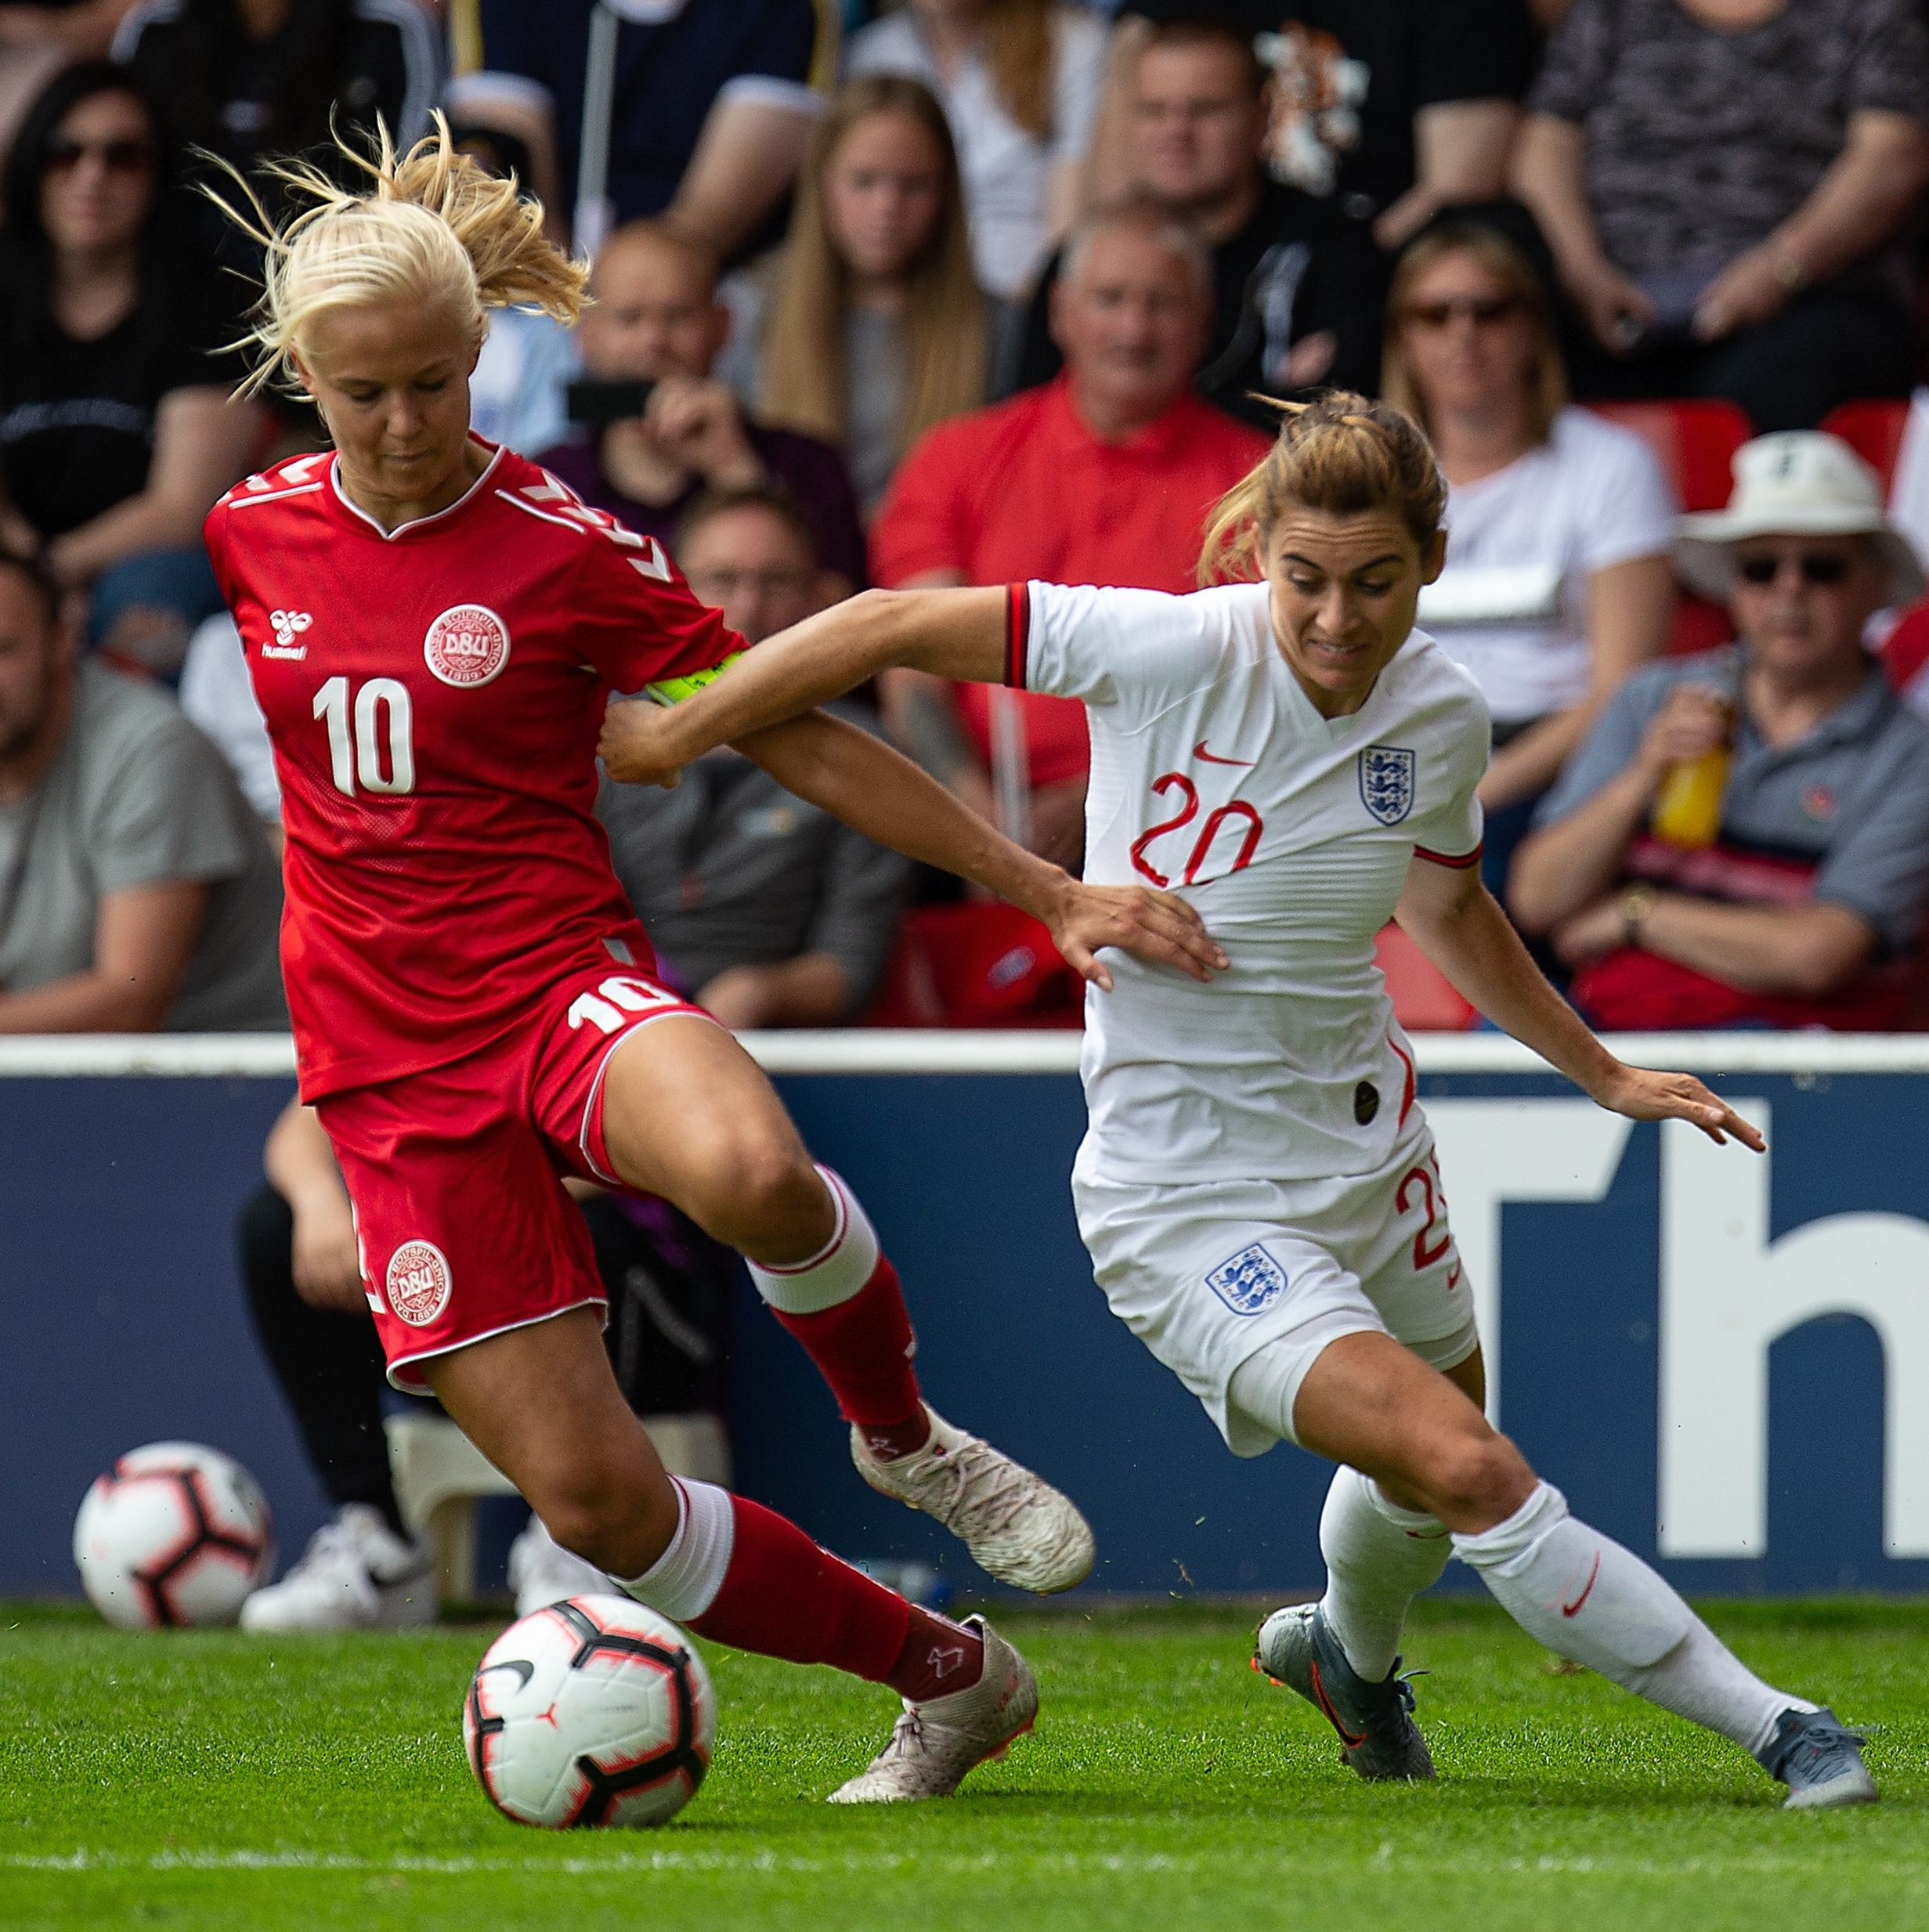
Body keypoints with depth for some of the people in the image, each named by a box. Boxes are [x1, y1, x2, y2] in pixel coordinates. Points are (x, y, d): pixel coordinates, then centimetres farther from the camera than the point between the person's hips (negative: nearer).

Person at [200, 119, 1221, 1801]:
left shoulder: (566, 553, -7)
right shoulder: (250, 535, 3)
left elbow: (802, 742, -4)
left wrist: (1048, 892, -7)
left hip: (566, 987, -3)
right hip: (389, 1072, 3)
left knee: (748, 1172, -40)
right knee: (591, 1493, -8)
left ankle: (905, 1436, -8)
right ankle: (948, 1678, 13)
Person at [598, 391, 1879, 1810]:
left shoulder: (1443, 717, -5)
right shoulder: (1180, 651, -23)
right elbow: (895, 627, -18)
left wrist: (1604, 1073, 21)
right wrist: (665, 743, -15)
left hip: (1364, 1147, 6)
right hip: (1189, 1198, -6)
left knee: (1424, 1492, 23)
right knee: (1472, 1474, -20)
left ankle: (1349, 1651, 58)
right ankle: (1777, 1730, -10)